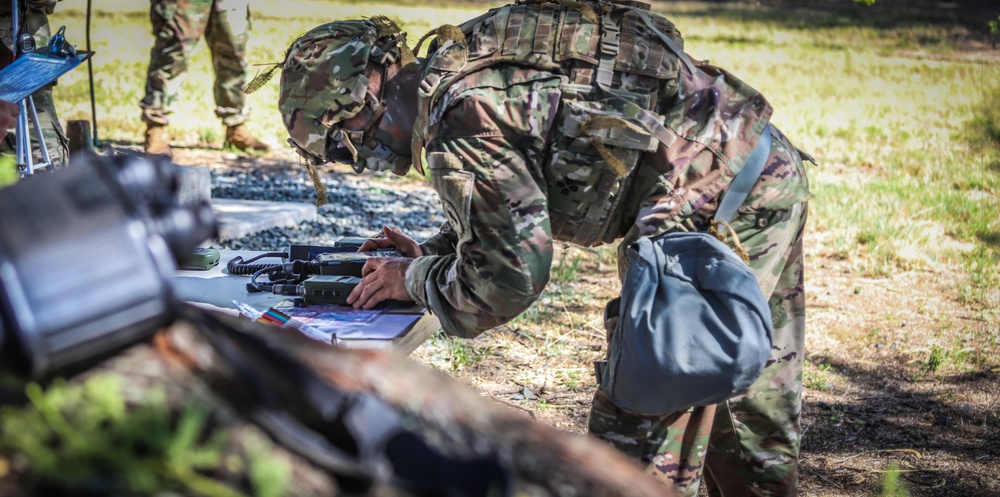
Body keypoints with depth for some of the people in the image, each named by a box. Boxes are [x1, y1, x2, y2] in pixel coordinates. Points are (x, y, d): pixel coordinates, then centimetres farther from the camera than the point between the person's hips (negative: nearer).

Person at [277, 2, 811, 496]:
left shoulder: (461, 119, -18)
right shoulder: (468, 57, 13)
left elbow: (509, 280, -18)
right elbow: (518, 208, 26)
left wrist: (414, 279, -2)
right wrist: (433, 252, 17)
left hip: (713, 204, -10)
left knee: (639, 432, -1)